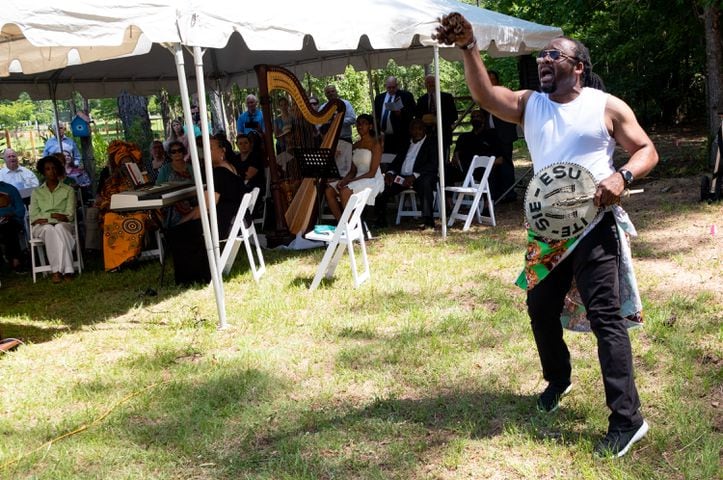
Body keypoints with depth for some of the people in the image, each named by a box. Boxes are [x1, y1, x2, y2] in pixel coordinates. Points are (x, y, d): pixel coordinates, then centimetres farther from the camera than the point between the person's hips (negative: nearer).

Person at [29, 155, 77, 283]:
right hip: (42, 228, 1)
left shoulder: (68, 190, 15)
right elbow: (33, 217, 5)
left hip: (63, 225, 0)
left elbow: (69, 215, 2)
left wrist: (45, 217, -9)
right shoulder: (37, 192, 19)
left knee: (59, 228, -37)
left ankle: (57, 270, -44)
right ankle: (66, 270, -42)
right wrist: (54, 215, -10)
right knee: (49, 229, -36)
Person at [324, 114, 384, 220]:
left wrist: (349, 181, -18)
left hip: (372, 180, -7)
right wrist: (344, 180, -9)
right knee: (329, 190, -14)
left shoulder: (375, 144, -7)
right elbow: (353, 170, 13)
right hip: (357, 179, 7)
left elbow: (372, 173, -13)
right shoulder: (356, 145, 14)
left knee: (345, 191, -32)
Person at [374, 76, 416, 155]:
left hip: (401, 137, -4)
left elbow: (414, 111, -2)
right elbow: (375, 115, 20)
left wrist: (402, 113, -20)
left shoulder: (406, 96, 3)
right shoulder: (379, 98, 18)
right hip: (384, 136, 4)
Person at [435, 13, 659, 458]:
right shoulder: (529, 104, 7)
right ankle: (558, 380, 42)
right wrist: (468, 47, -24)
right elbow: (485, 94, -10)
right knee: (541, 310, 15)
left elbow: (647, 151, -1)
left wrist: (622, 177, -22)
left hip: (594, 227, -5)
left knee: (605, 316, -9)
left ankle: (627, 419, -4)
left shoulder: (607, 106, -3)